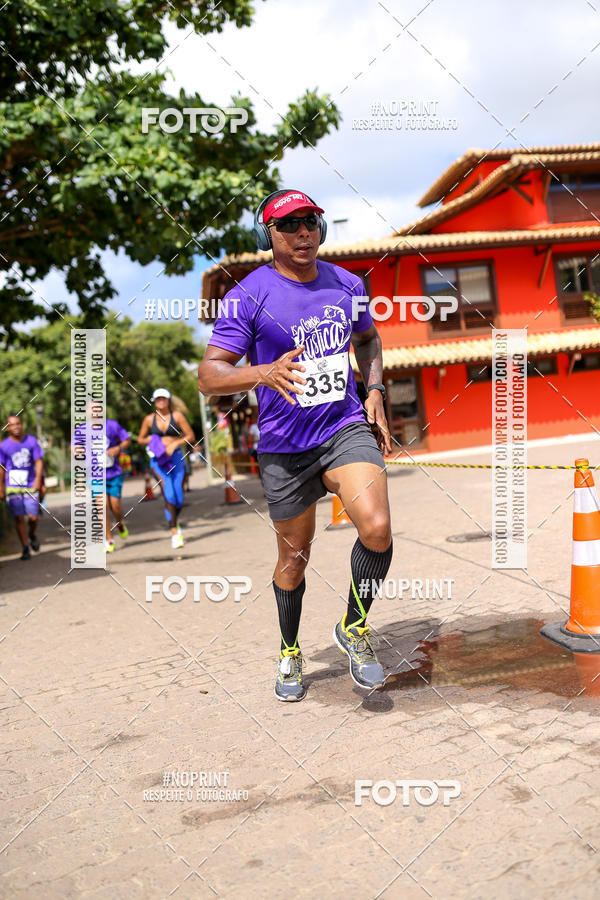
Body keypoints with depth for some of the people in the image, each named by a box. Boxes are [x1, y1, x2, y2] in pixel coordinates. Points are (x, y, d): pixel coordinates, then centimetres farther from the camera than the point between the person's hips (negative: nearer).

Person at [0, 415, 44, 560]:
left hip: (30, 486, 1)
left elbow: (39, 461, 2)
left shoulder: (31, 441, 1)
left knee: (33, 517, -4)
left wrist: (38, 478, -12)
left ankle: (32, 535, 28)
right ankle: (25, 548, 9)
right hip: (12, 486, 0)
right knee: (19, 518, -3)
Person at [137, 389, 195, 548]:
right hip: (158, 460, -1)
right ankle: (174, 533, -12)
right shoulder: (149, 419, 5)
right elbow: (140, 440, 16)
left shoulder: (177, 415, 2)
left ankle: (174, 522, 31)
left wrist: (175, 443, -12)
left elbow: (191, 436, 2)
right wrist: (149, 440, -5)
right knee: (169, 495, -16)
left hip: (176, 458, 1)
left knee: (179, 498, 0)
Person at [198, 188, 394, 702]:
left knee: (377, 529, -21)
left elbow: (368, 337, 26)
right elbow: (210, 375, -14)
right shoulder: (249, 295, -8)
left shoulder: (348, 285, 6)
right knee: (294, 558, 10)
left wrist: (375, 391, 10)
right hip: (284, 446, -2)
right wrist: (265, 372, -33)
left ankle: (354, 629, 7)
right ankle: (290, 652, 37)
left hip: (346, 426, 3)